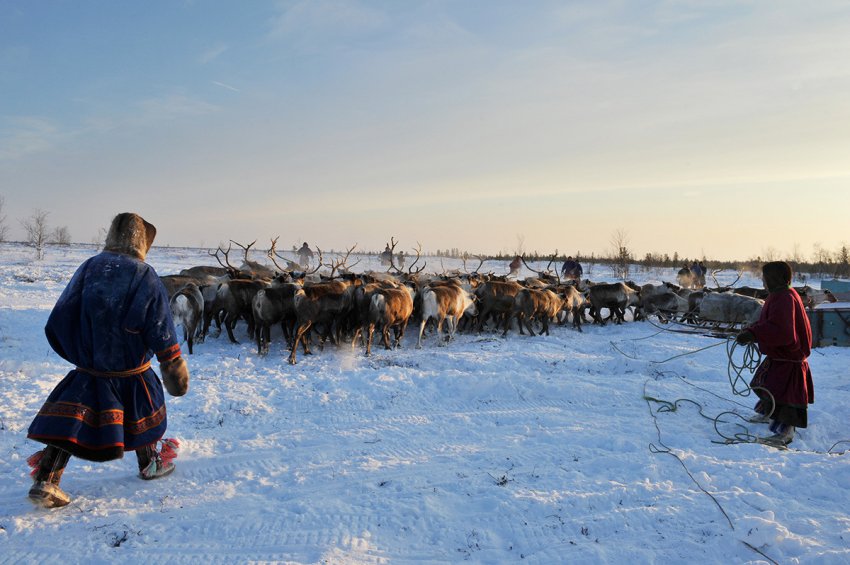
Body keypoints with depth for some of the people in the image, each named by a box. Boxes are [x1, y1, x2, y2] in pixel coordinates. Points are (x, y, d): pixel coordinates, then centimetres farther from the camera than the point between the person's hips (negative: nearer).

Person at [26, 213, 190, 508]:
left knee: (68, 423, 6)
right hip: (131, 370, -2)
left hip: (88, 369, 2)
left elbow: (60, 319, 2)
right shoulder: (145, 276, -13)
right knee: (142, 415, 20)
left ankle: (45, 480, -4)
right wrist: (175, 370, -4)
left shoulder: (89, 267, -2)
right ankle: (149, 464, 35)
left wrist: (78, 352, 15)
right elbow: (162, 332, -12)